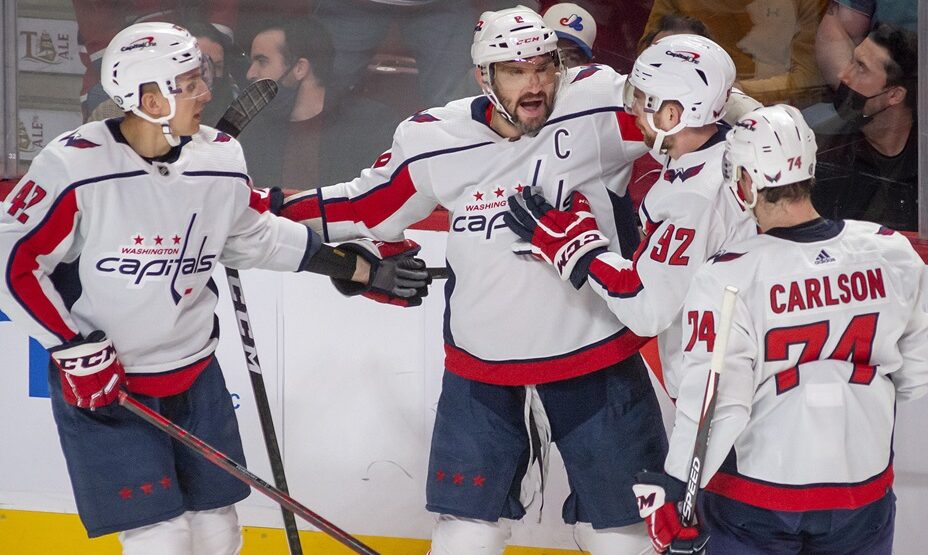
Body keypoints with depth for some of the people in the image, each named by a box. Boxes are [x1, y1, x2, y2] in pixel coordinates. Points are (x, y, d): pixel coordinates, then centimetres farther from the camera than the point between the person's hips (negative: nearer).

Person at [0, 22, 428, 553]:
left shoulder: (221, 160, -5)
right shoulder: (74, 167, -21)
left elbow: (258, 236, 13)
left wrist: (364, 270, 12)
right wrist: (74, 349, -18)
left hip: (194, 375, 5)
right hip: (97, 381, -5)